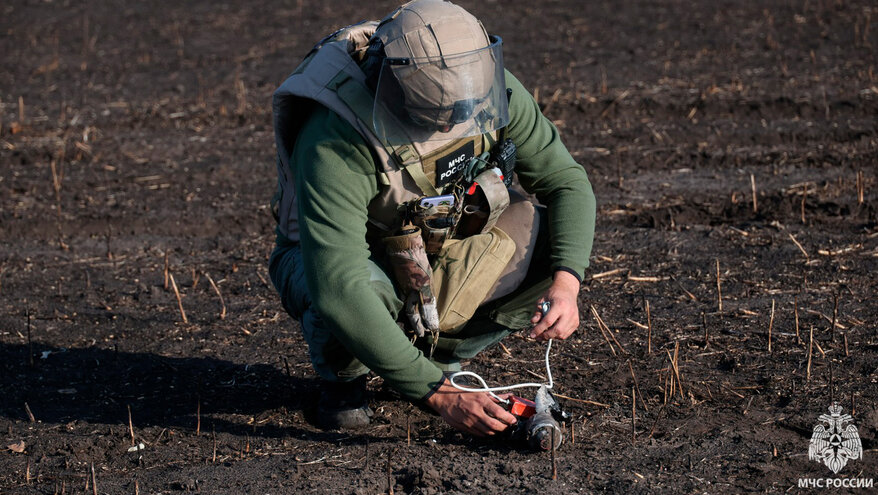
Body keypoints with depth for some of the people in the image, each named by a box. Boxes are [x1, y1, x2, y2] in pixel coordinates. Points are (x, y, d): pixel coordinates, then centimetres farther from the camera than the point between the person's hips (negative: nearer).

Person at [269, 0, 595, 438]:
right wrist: (438, 394, -45)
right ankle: (343, 377, -4)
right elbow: (338, 290, -45)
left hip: (432, 260, 5)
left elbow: (566, 182, -14)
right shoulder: (338, 143, -39)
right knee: (367, 286, -40)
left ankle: (438, 350, 4)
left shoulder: (484, 86, -22)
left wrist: (565, 284, -32)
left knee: (556, 243, -17)